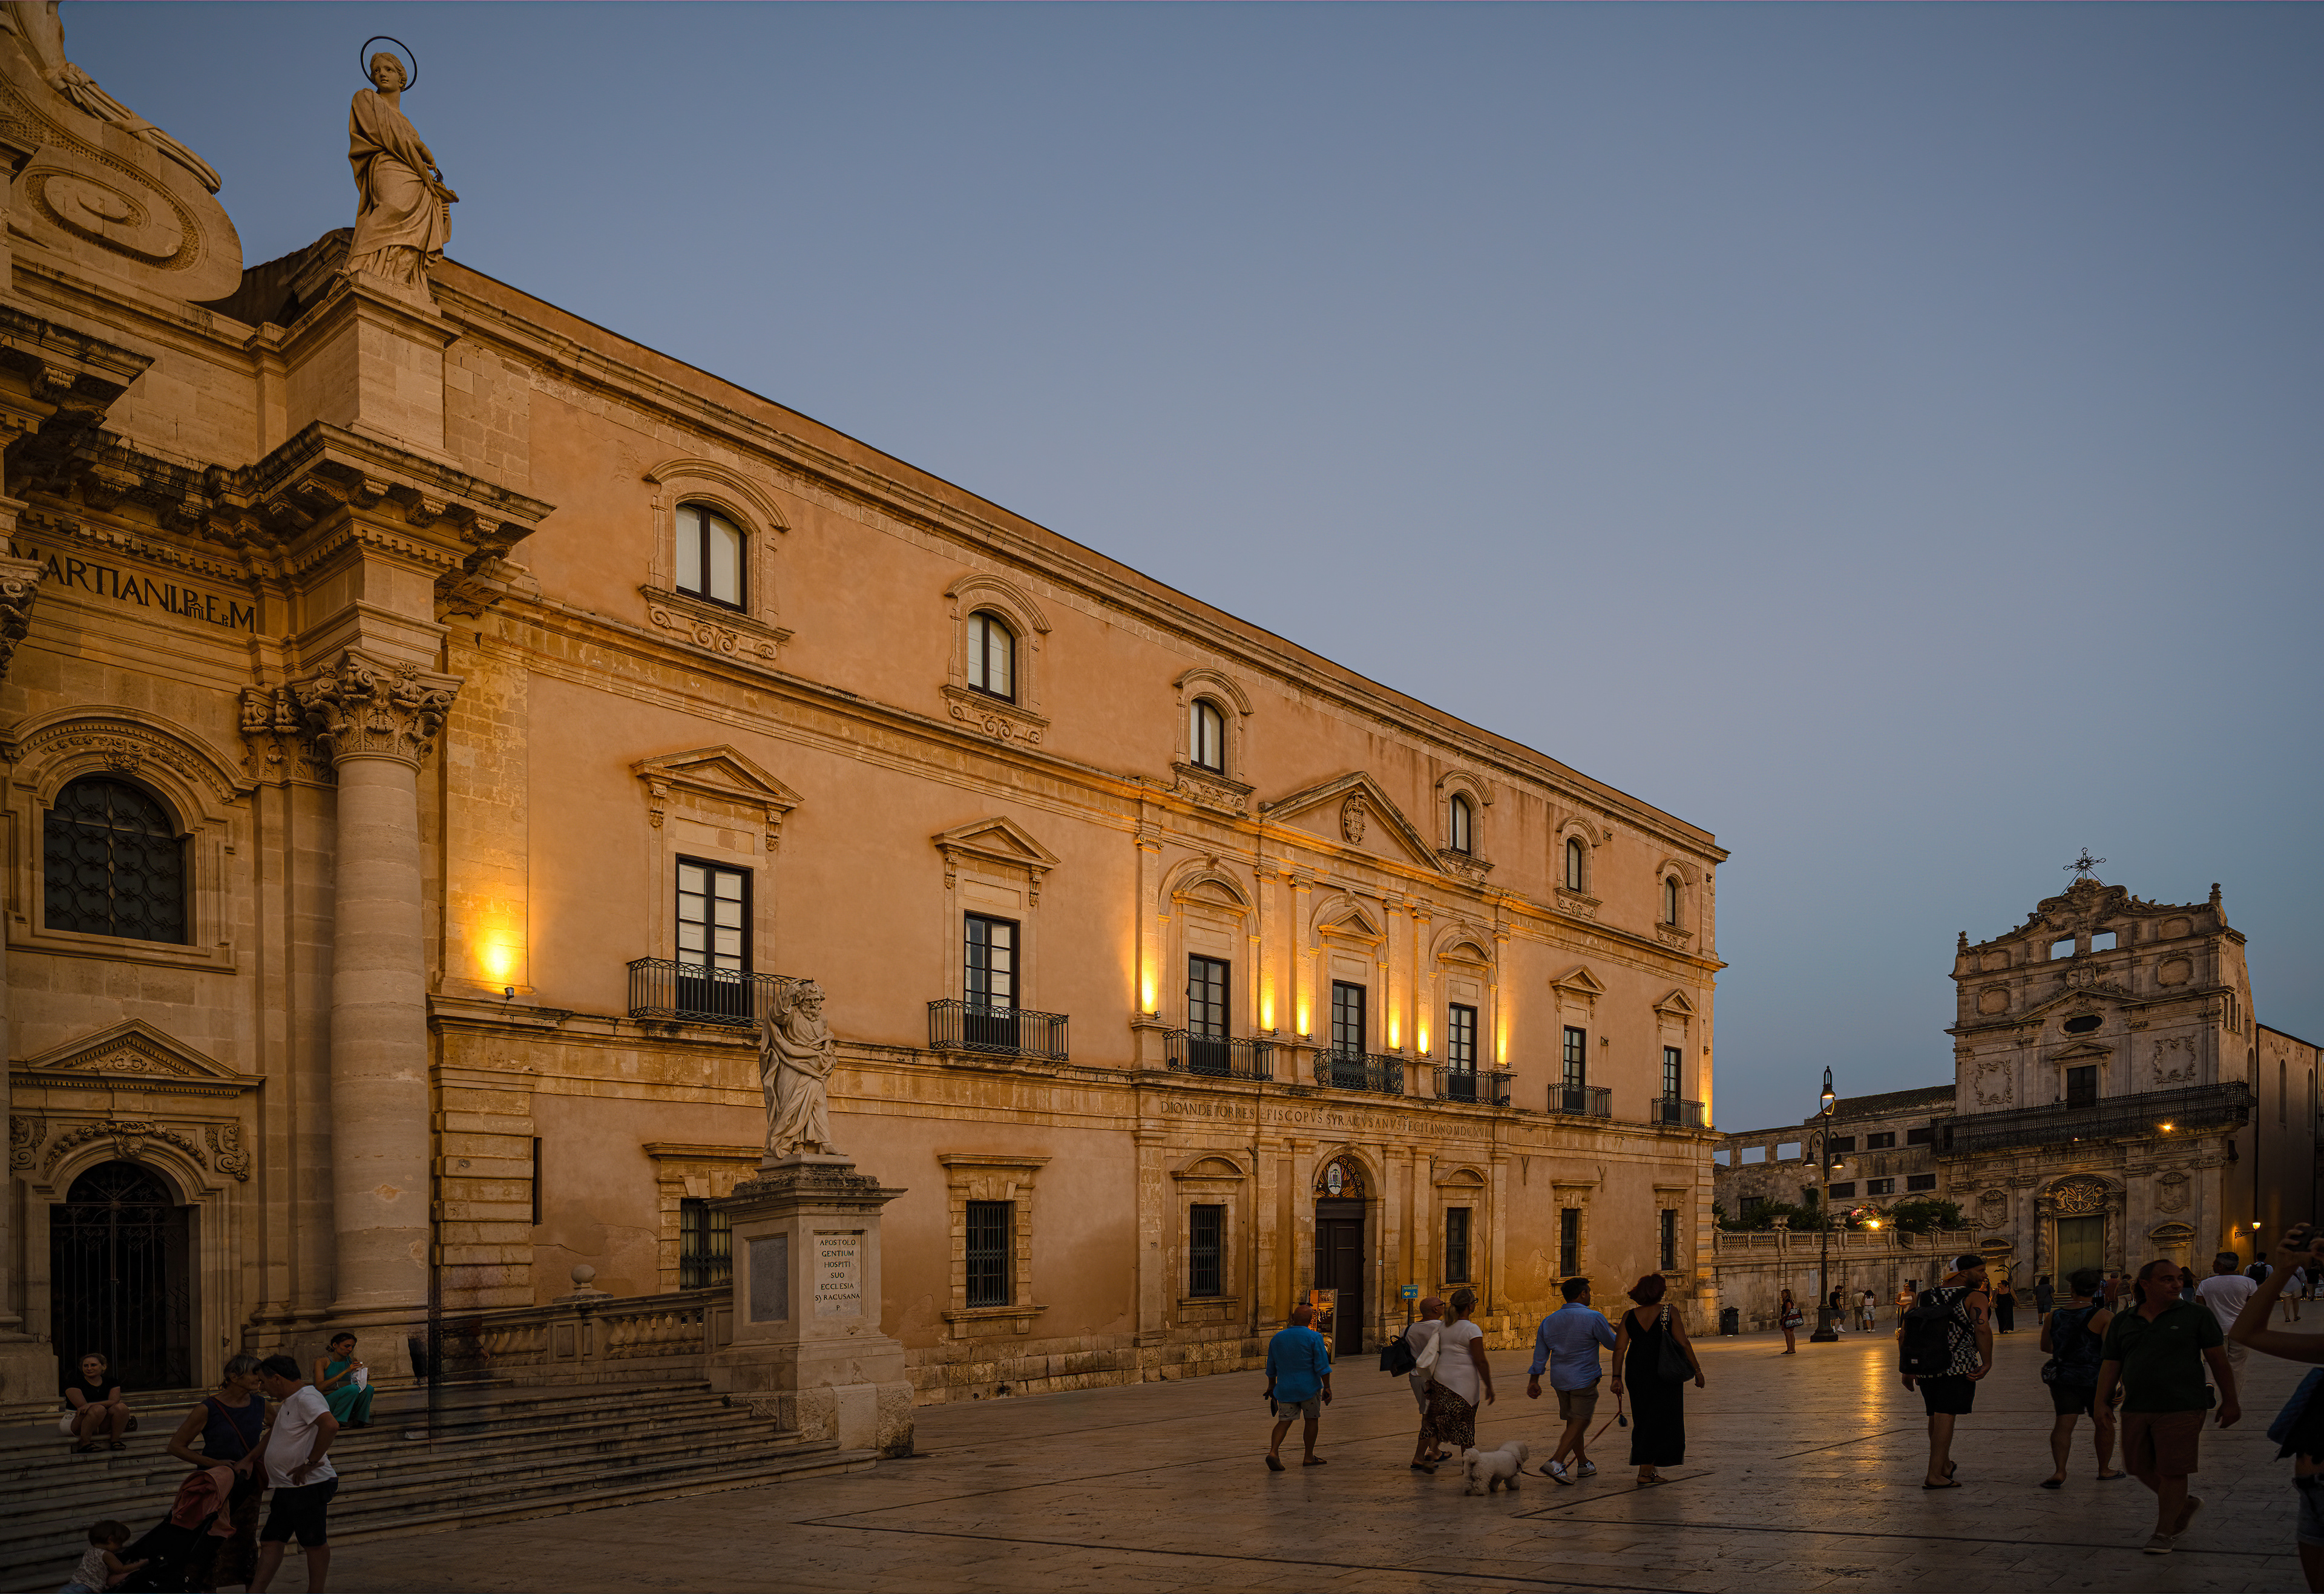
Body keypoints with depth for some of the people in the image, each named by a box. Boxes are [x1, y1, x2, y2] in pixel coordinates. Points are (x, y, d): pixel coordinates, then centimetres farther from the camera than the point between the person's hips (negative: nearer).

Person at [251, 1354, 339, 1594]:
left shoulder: (306, 1398, -17)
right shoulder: (288, 1402, 18)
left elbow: (330, 1425, -33)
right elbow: (274, 1432, 38)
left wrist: (311, 1462, -27)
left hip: (310, 1486, -10)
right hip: (287, 1487, 10)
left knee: (314, 1544, 1)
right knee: (271, 1541, 9)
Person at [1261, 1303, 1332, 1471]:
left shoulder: (1278, 1337, 5)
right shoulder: (1314, 1338, -8)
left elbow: (1271, 1367, 14)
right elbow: (1322, 1365, -12)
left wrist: (1271, 1385, 25)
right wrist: (1327, 1388, -8)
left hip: (1285, 1388, 3)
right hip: (1309, 1388, -3)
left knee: (1284, 1420, 4)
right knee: (1312, 1420, 12)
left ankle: (1273, 1452, -17)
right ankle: (1309, 1458, 17)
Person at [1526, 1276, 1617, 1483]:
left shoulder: (1549, 1321, 7)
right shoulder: (1594, 1317, -12)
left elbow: (1540, 1354, 9)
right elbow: (1612, 1344, -1)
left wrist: (1534, 1381, 14)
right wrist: (1615, 1330, 20)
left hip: (1560, 1380, 6)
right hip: (1584, 1379, -6)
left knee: (1573, 1422, 17)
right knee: (1579, 1423, -5)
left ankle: (1583, 1464, 28)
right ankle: (1556, 1462, -19)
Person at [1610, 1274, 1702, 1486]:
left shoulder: (1629, 1316, 1)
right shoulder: (1669, 1313, -8)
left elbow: (1619, 1348, -2)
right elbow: (1684, 1344, -8)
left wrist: (1617, 1377, 1)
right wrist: (1697, 1370, 1)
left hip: (1636, 1373, 4)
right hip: (1663, 1373, -4)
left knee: (1644, 1421, 16)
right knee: (1660, 1421, 2)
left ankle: (1647, 1469, 20)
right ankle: (1645, 1472, -4)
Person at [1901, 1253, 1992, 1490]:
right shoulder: (1974, 1297, -3)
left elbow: (1904, 1333, 13)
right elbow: (1982, 1330, -21)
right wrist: (1987, 1364, -15)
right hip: (1959, 1365, -6)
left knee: (1935, 1415, 20)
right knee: (1945, 1417, -6)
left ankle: (1944, 1464, 37)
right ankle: (1934, 1476, -10)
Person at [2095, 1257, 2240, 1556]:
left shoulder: (2195, 1316, -1)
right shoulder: (2122, 1322, 7)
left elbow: (2218, 1360, 0)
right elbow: (2111, 1366, 9)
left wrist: (2230, 1401, -2)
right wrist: (2101, 1405, 5)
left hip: (2180, 1408, -4)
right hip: (2136, 1409, 4)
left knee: (2172, 1471, -3)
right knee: (2140, 1466, 10)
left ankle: (2164, 1531, 11)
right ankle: (2186, 1504, 34)